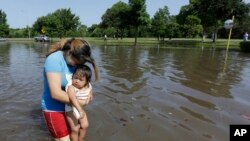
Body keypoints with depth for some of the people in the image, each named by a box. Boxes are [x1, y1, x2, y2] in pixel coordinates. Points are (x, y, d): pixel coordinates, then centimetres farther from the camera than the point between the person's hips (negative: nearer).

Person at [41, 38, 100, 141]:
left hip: (70, 107, 7)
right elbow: (56, 93, -32)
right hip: (54, 110, -6)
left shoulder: (75, 60, -6)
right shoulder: (55, 59, -26)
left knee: (77, 131, 19)